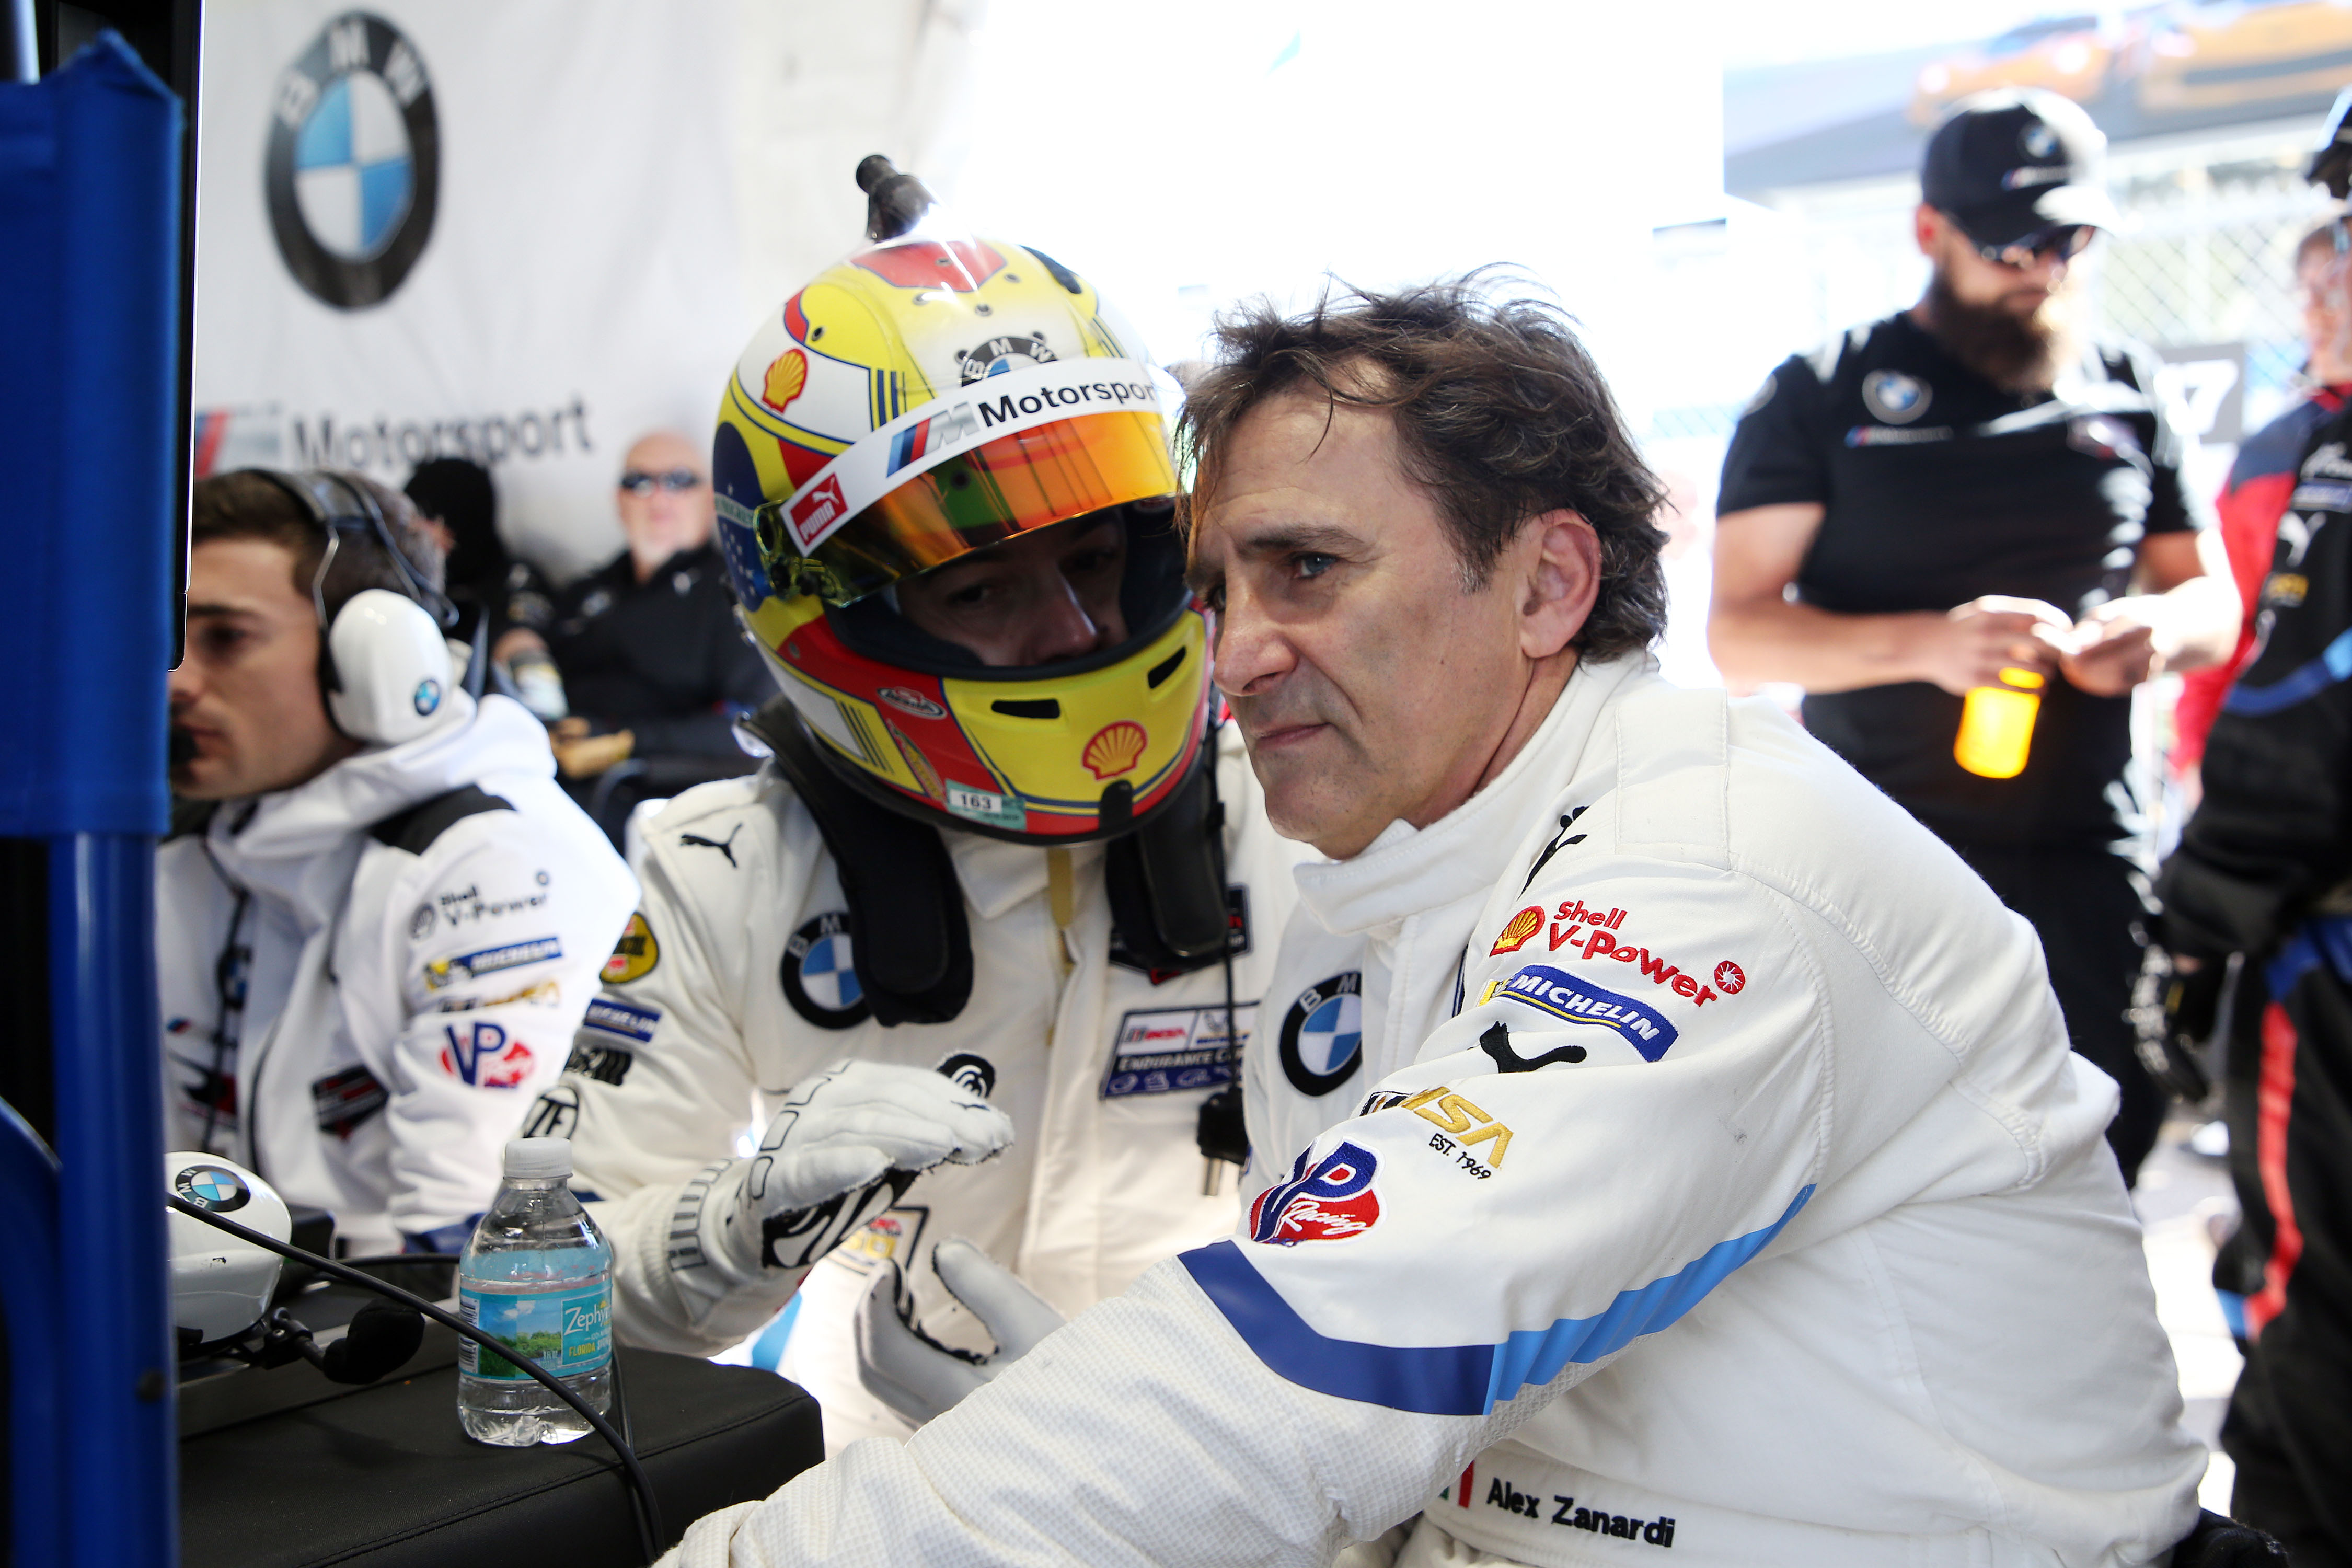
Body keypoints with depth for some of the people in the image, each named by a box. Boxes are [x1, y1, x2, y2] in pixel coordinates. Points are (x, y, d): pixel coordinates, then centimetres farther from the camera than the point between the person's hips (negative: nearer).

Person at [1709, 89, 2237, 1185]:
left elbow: (2211, 594, 20)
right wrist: (1926, 641, -23)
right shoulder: (1823, 396, 1)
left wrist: (2166, 629, -6)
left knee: (2106, 1153, 4)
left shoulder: (2127, 397, 13)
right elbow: (1739, 630, -6)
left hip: (2089, 859, 4)